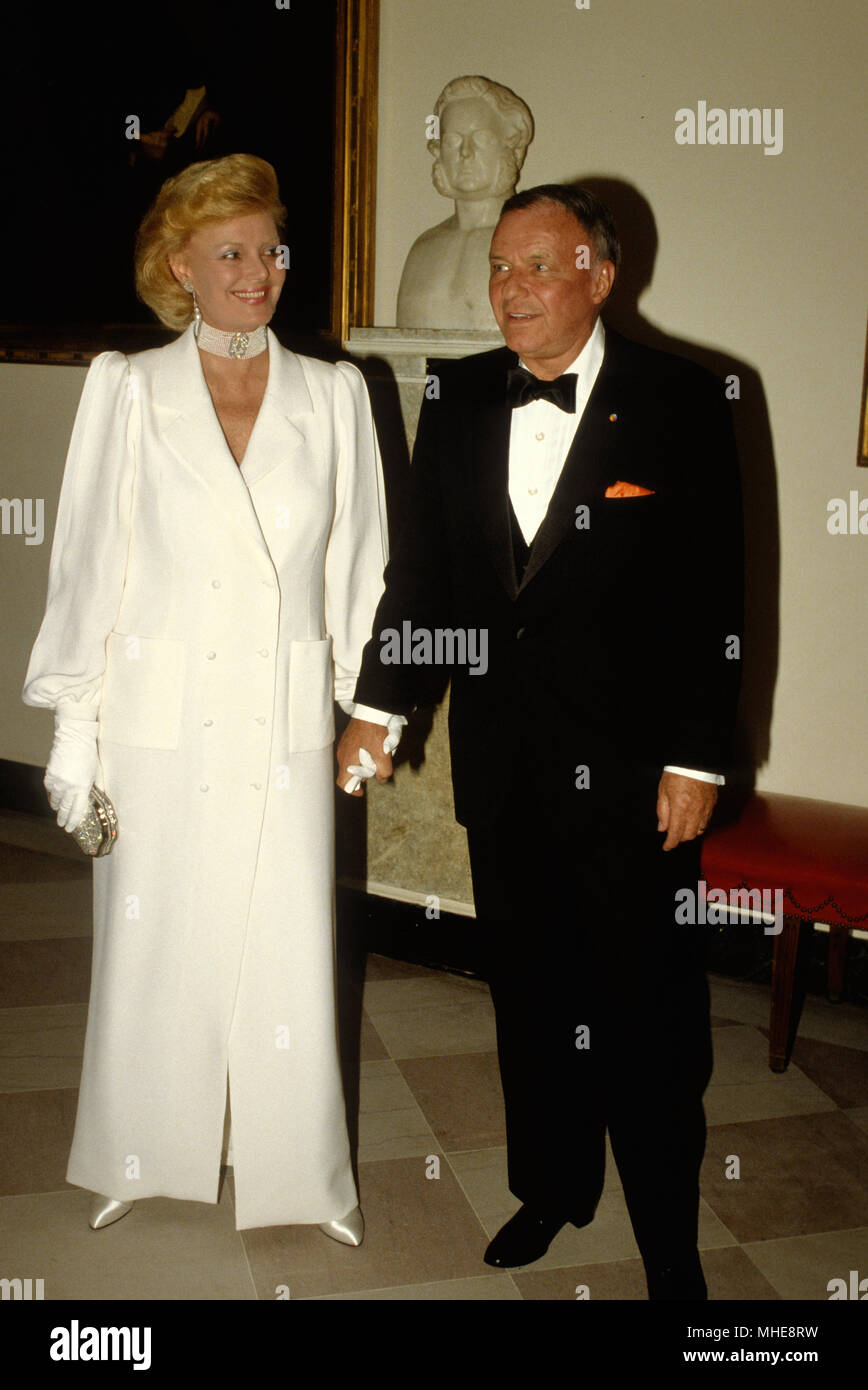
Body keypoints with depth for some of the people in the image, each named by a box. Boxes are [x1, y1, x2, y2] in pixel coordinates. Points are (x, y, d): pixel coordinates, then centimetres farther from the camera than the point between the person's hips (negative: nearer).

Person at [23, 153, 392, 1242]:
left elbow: (356, 565, 8)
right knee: (153, 949, 11)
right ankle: (142, 1160, 34)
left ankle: (299, 1171, 28)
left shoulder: (333, 395, 5)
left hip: (285, 728, 1)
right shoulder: (128, 389, 1)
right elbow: (89, 563, 0)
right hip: (160, 725, -1)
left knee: (290, 957, 6)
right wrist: (75, 726, -3)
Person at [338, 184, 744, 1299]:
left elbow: (713, 598, -8)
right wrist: (378, 705, 7)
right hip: (502, 762, 4)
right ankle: (553, 1186, 39)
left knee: (648, 1008, 6)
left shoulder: (680, 402, -7)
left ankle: (667, 1236, 26)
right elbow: (420, 566, 10)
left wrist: (696, 760, -10)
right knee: (528, 989, 18)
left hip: (630, 766, -4)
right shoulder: (457, 400, 5)